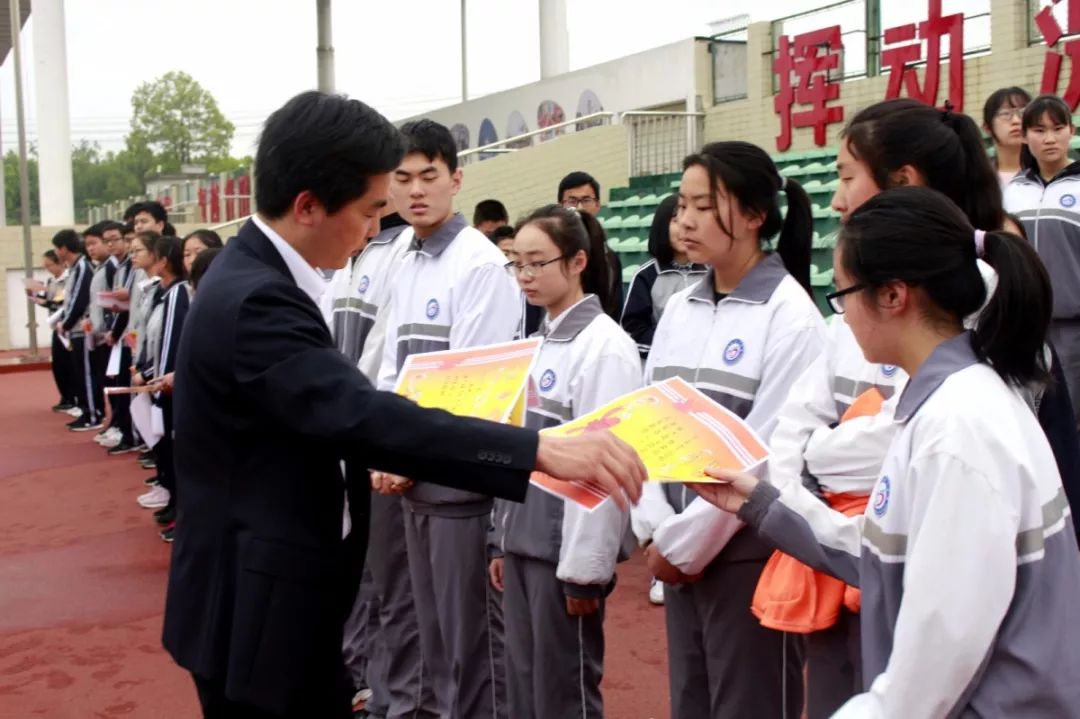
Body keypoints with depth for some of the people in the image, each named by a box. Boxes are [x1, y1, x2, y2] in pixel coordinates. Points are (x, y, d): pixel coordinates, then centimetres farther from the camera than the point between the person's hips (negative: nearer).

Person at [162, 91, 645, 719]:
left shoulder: (255, 278, 7)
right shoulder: (254, 299, -25)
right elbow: (361, 414, -35)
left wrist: (387, 452, 1)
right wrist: (545, 450, -39)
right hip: (259, 612, -9)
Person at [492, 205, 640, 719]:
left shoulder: (604, 345, -13)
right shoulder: (538, 342, 12)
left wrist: (584, 565, -17)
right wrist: (504, 539, 16)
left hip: (565, 547, -8)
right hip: (524, 540, 8)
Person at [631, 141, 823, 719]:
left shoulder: (790, 313, -12)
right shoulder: (678, 309, 7)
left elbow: (765, 451, -15)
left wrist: (684, 541, -10)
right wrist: (656, 533, -4)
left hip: (748, 549, -6)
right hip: (677, 549, 6)